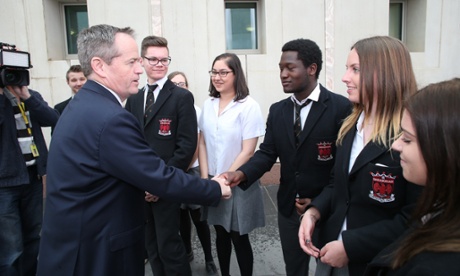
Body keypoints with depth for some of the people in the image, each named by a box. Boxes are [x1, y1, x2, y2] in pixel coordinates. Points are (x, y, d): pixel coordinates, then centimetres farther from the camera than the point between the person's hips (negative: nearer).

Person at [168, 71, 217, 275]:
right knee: (181, 214, 14)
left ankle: (209, 259, 16)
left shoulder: (195, 110, -6)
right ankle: (187, 251, 32)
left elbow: (197, 144, -5)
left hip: (191, 169, -2)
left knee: (197, 215, 1)